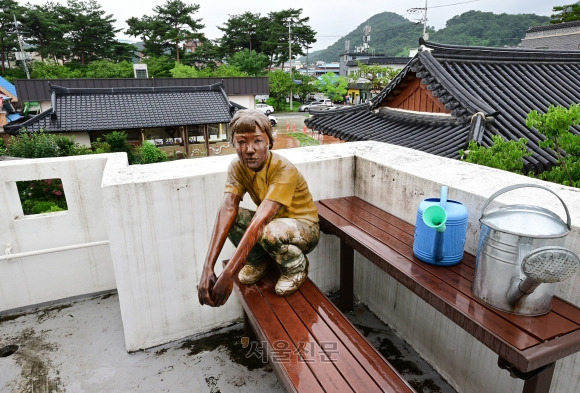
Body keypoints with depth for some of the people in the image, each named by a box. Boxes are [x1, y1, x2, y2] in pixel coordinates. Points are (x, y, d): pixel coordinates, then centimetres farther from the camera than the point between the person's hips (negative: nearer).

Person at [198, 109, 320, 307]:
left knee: (271, 232, -37)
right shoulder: (237, 167, -13)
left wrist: (227, 275, -45)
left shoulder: (284, 169, -30)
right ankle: (260, 260, 6)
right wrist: (207, 268, -40)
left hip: (304, 228, -5)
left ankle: (297, 267, -3)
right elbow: (227, 209, -28)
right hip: (272, 221, 5)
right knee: (231, 217, -22)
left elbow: (260, 220, -40)